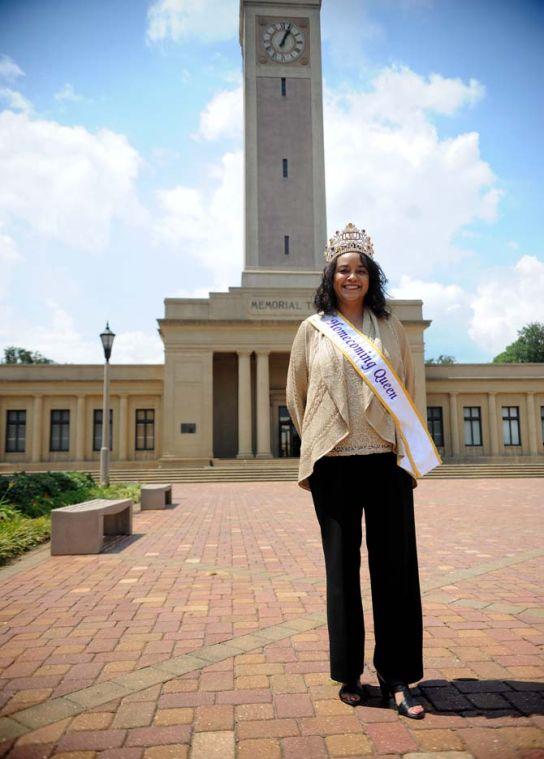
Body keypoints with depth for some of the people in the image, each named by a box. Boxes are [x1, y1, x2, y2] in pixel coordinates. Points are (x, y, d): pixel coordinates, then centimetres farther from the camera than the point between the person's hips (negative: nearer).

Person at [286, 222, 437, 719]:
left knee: (395, 566, 3)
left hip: (387, 459, 1)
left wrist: (409, 450, 8)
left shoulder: (391, 328, 10)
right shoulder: (313, 329, 7)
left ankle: (397, 678, 17)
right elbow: (296, 394, 12)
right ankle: (349, 673, 22)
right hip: (335, 463, -1)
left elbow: (409, 390, 13)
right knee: (342, 568, 7)